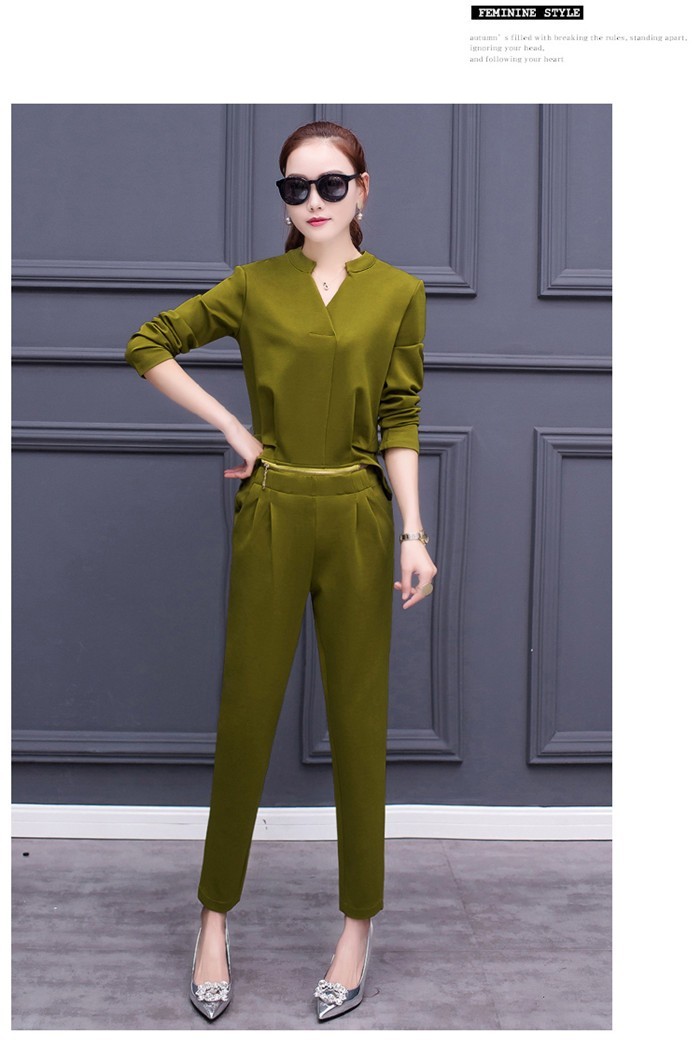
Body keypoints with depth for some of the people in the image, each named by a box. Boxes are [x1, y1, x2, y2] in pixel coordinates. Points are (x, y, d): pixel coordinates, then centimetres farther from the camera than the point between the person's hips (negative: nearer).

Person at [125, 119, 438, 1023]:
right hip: (271, 514, 1)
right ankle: (215, 921, 22)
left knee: (358, 720, 6)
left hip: (357, 516, 0)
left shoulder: (398, 293, 3)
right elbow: (149, 344, 9)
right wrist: (228, 426, 2)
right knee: (245, 716, 6)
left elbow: (400, 422, 2)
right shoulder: (255, 286, 4)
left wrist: (412, 534, -5)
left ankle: (358, 926, 21)